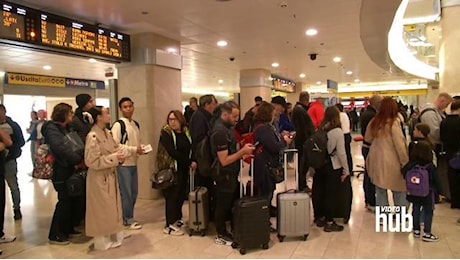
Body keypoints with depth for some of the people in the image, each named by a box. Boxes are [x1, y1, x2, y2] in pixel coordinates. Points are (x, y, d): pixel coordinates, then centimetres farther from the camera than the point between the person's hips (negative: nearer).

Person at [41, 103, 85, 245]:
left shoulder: (67, 128, 15)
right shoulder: (51, 128, -13)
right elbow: (60, 148, -27)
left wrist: (81, 156, -8)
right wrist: (79, 159, -26)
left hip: (70, 169, 8)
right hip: (61, 171, -8)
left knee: (72, 200, 14)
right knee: (64, 201, -2)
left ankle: (68, 229, 29)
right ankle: (54, 235, 12)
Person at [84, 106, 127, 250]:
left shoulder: (106, 132, 6)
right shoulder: (92, 136, -22)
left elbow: (114, 147, 16)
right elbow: (92, 162, -25)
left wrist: (121, 153, -6)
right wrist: (114, 158, -22)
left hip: (110, 175, 9)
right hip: (99, 178, -9)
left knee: (111, 207, 19)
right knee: (101, 210, 6)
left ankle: (111, 237, 35)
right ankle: (102, 241, 23)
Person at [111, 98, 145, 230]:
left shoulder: (135, 124, 12)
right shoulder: (118, 124, -12)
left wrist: (141, 148, 0)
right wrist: (134, 150, -19)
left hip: (133, 163, 8)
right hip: (123, 164, -8)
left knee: (134, 192, 14)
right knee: (126, 193, 1)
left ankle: (128, 217, 28)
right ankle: (128, 220, 14)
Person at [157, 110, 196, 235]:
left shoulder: (186, 132, 7)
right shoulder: (166, 133, -10)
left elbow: (190, 149, 11)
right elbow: (173, 152, -20)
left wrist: (192, 162, -8)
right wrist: (190, 162, -18)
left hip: (183, 169, 6)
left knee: (181, 194, 12)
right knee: (172, 196, -1)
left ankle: (177, 218, 31)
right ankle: (169, 225, 11)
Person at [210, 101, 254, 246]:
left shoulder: (226, 127, 7)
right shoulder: (220, 131, -24)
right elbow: (224, 160, -25)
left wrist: (243, 151, 6)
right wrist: (242, 151, -21)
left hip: (231, 174, 9)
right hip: (224, 175, -9)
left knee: (232, 203, 19)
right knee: (223, 206, 6)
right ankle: (221, 236, 23)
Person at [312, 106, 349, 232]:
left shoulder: (319, 129, -1)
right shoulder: (337, 131, -14)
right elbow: (341, 153, -14)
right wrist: (346, 170, -4)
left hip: (319, 165, 5)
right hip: (333, 166, -5)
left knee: (318, 191, 13)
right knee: (331, 194, 4)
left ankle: (320, 218, 28)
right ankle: (329, 223, 10)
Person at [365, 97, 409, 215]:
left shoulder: (374, 122, 1)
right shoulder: (393, 123, -15)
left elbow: (367, 139, 15)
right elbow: (400, 145, -15)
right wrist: (405, 162, -8)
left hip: (376, 160, 5)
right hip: (391, 162, -5)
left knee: (380, 190, 14)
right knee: (399, 190, 11)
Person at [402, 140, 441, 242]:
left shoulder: (410, 165, -7)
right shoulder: (430, 167, -17)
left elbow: (404, 174, 0)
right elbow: (436, 181, -10)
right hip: (427, 194, -4)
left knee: (416, 210, 16)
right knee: (428, 212, 7)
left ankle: (416, 230, 26)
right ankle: (426, 234, 10)